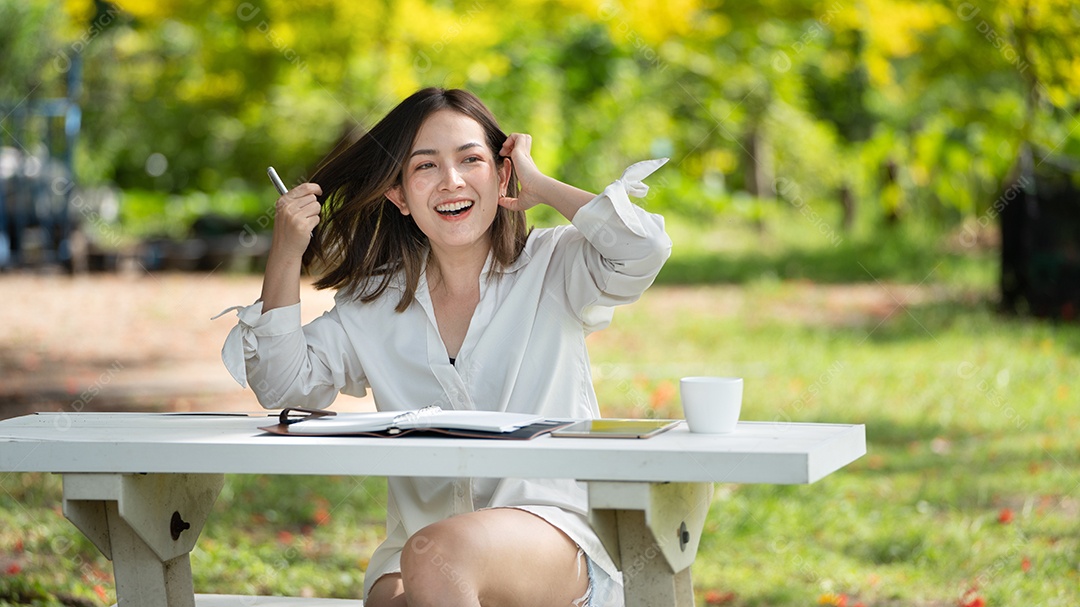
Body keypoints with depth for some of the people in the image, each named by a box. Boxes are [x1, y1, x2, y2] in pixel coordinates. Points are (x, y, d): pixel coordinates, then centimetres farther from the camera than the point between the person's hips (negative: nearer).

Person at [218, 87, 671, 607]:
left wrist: (541, 186, -1)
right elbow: (285, 387, 10)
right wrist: (285, 257, 0)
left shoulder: (552, 267, 4)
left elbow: (643, 251, -15)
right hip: (414, 550, 2)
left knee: (438, 553, -34)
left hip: (552, 528, -2)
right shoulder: (373, 304, 14)